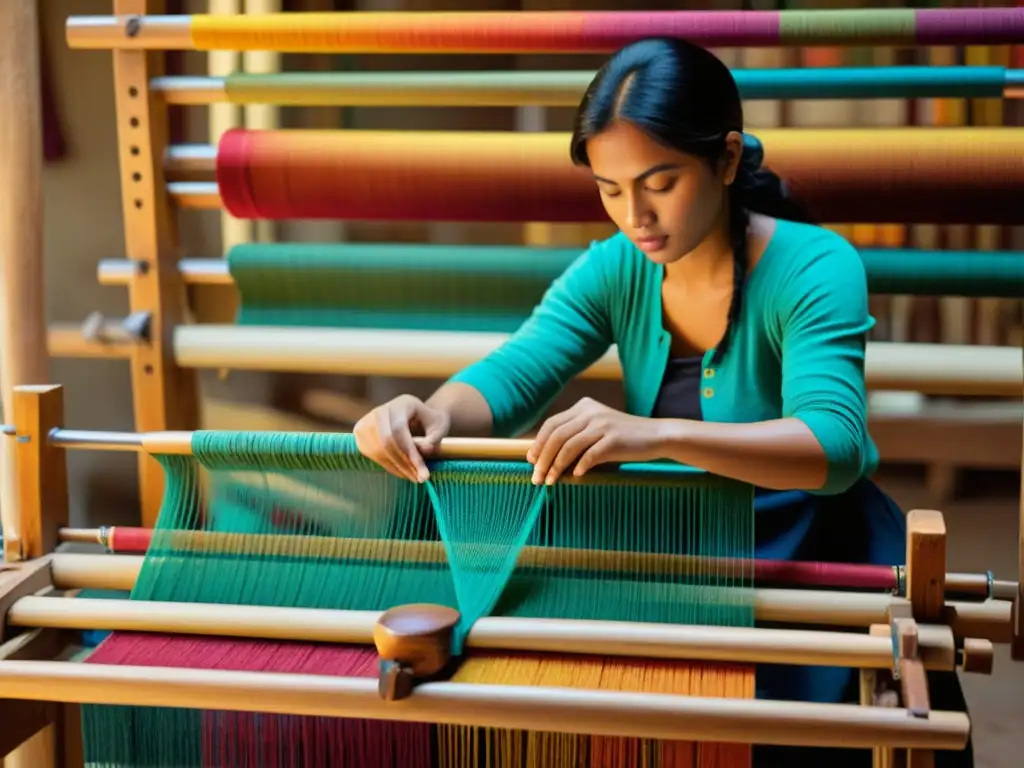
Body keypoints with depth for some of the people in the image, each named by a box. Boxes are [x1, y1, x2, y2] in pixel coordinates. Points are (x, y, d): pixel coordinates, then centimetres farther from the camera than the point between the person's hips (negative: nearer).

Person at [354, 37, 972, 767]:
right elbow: (511, 375, -12)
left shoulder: (814, 268, -19)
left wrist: (657, 435, -50)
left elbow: (834, 446, -34)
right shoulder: (614, 271, -3)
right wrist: (434, 414, -37)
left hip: (807, 560, -4)